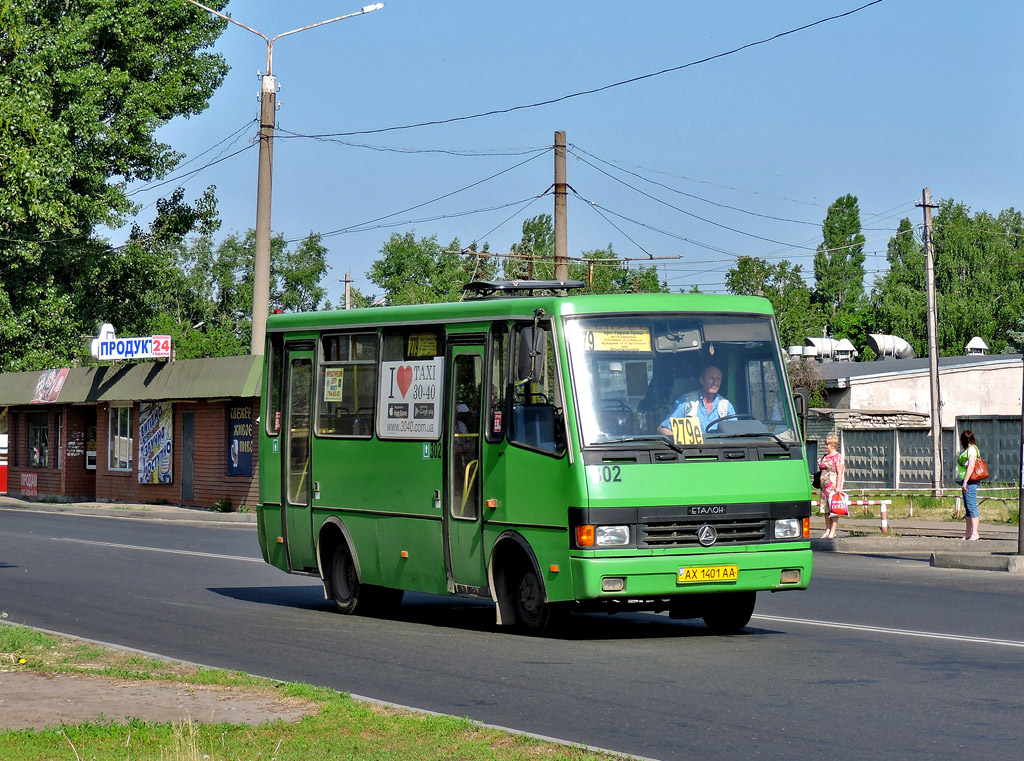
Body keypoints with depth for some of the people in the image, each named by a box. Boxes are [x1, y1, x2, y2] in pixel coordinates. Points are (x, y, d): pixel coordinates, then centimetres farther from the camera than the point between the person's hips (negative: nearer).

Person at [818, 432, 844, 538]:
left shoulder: (838, 456, -6)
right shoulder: (825, 456, 17)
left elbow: (840, 473, -12)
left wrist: (838, 486, -19)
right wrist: (820, 464, 10)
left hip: (833, 485, -8)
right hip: (824, 486, 8)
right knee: (826, 509, 7)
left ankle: (833, 531, -6)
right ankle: (827, 531, 10)